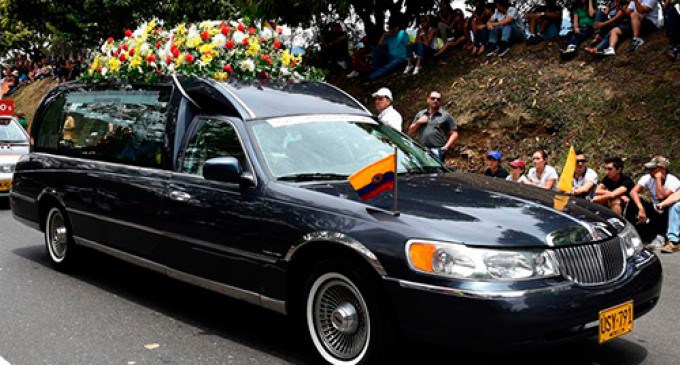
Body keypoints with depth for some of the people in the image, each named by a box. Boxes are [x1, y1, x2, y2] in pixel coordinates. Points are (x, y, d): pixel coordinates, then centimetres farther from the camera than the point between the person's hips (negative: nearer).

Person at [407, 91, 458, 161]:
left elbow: (454, 134, 5)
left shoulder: (446, 116, 9)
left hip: (437, 151, -4)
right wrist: (418, 123, 2)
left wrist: (446, 147, -7)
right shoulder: (420, 114, 20)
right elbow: (410, 132, 19)